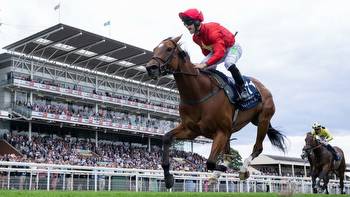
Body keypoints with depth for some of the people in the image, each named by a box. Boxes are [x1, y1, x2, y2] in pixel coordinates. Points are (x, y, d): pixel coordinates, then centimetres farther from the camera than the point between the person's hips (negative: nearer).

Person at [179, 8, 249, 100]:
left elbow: (220, 53, -49)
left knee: (229, 64, -37)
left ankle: (243, 89, -24)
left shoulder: (212, 31, -38)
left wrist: (205, 64, -57)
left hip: (233, 47, -8)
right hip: (216, 50, 8)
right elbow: (205, 51, 10)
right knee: (201, 66, -9)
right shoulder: (196, 38, -11)